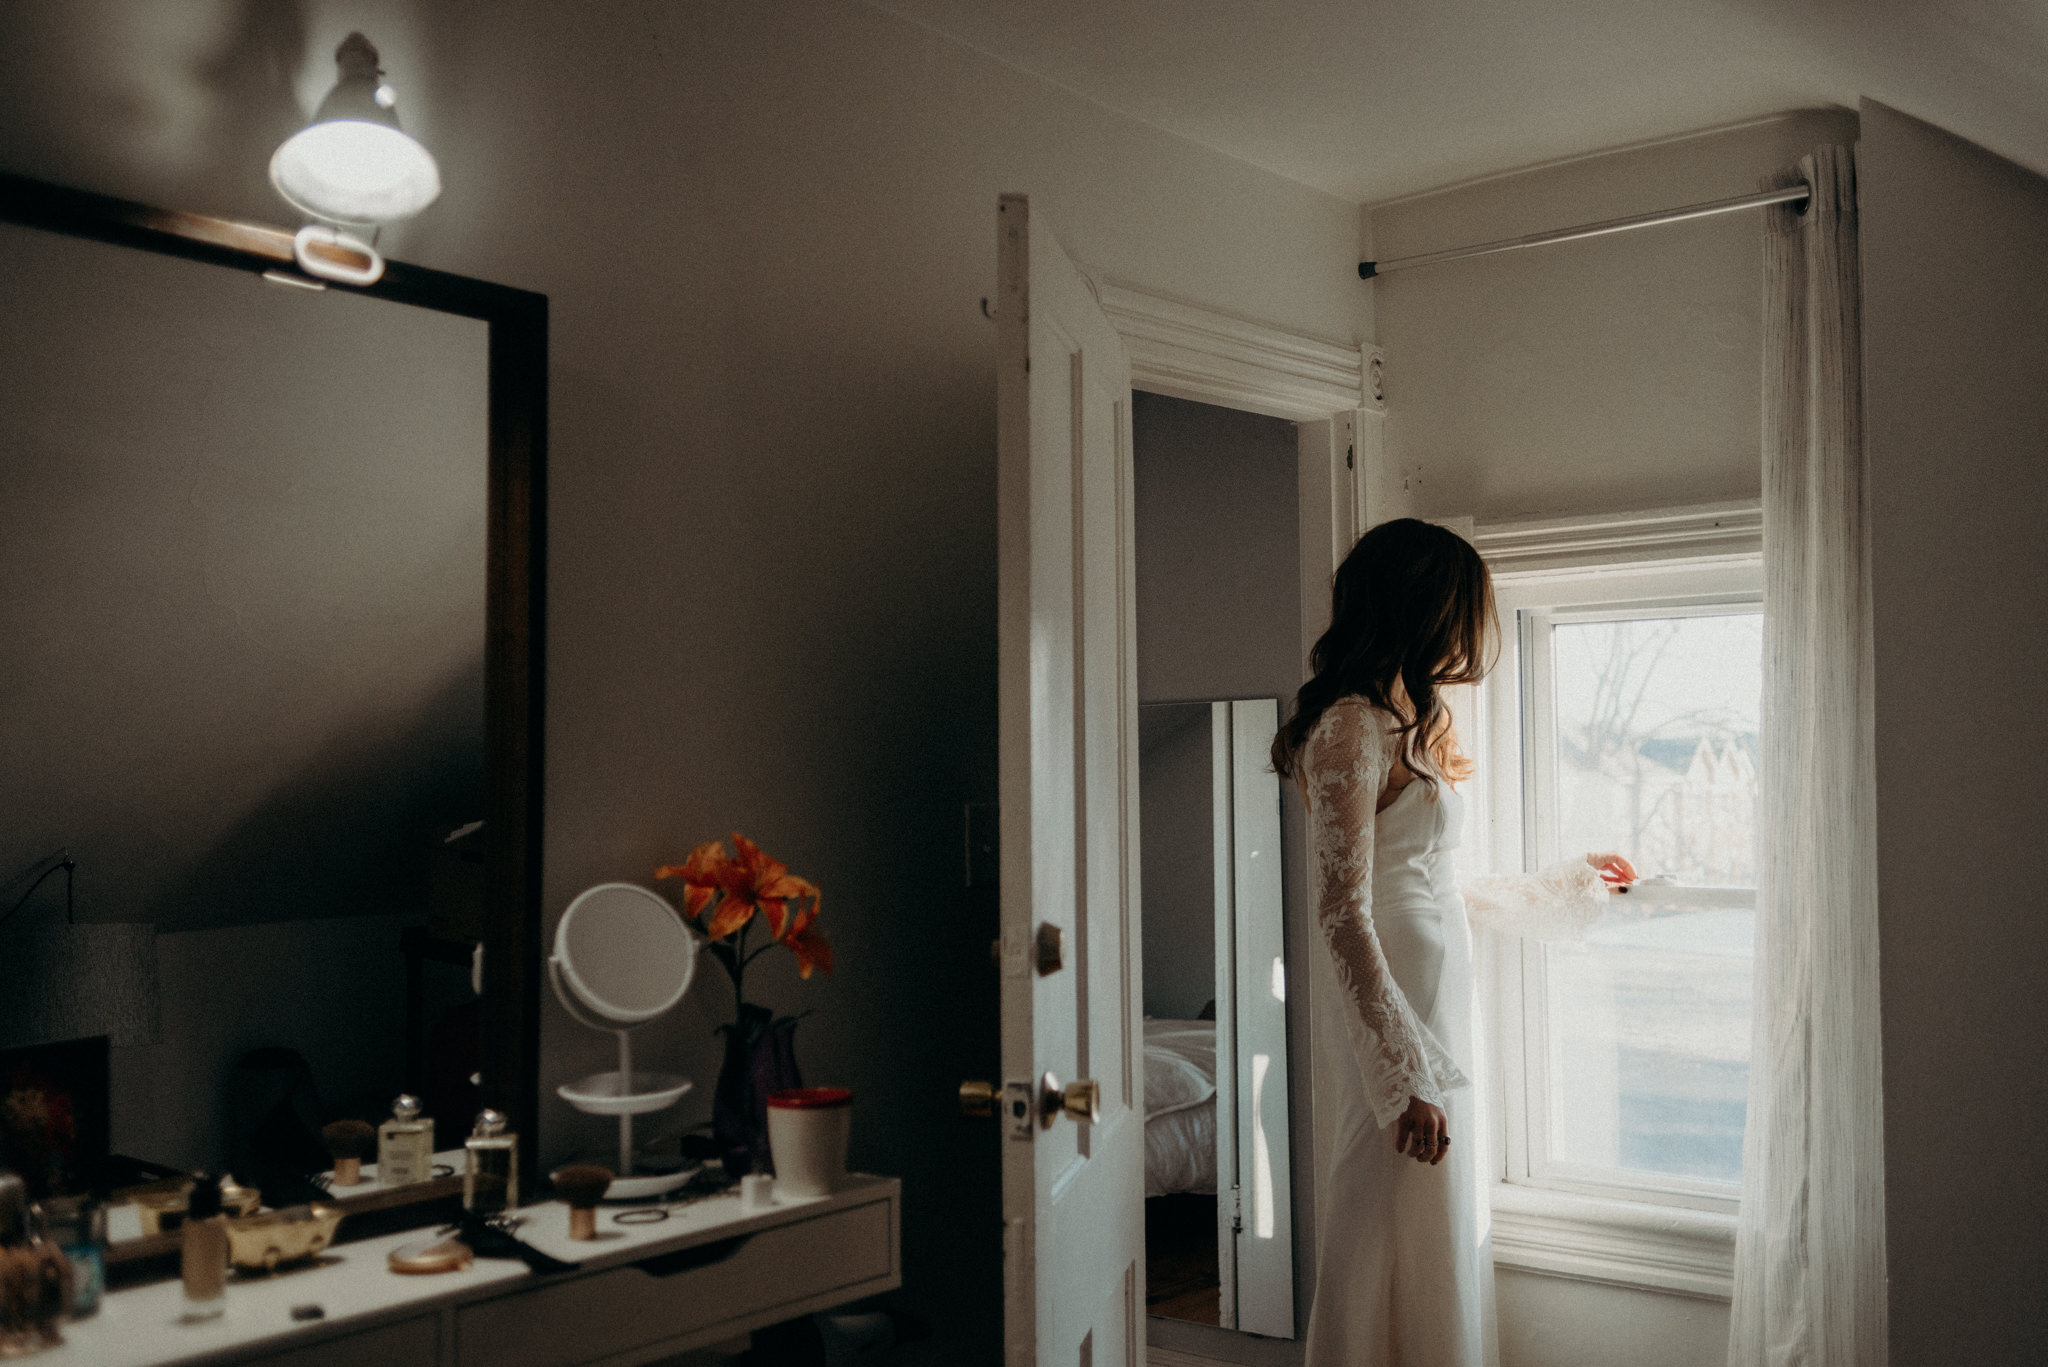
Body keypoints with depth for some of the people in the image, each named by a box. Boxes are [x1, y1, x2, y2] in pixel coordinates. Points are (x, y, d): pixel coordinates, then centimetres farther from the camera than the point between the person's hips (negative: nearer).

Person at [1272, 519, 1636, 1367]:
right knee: (1397, 1261, -2)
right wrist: (1405, 1078, -22)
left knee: (1441, 1257, 14)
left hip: (1433, 1005, 10)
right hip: (1393, 1027, -10)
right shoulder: (1352, 727, -14)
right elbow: (1344, 916, -20)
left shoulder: (1400, 724, 16)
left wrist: (1571, 882, 33)